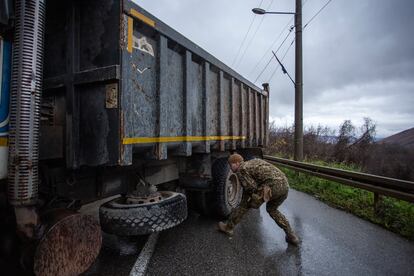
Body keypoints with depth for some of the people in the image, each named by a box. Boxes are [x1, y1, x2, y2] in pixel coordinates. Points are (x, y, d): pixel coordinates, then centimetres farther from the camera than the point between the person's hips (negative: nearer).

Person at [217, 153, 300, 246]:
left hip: (273, 186, -8)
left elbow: (251, 188, -2)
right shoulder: (255, 161, 28)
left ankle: (228, 227, 24)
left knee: (245, 204, 11)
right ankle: (291, 236, 28)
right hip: (284, 185, 8)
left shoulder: (240, 170, 3)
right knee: (271, 209, 32)